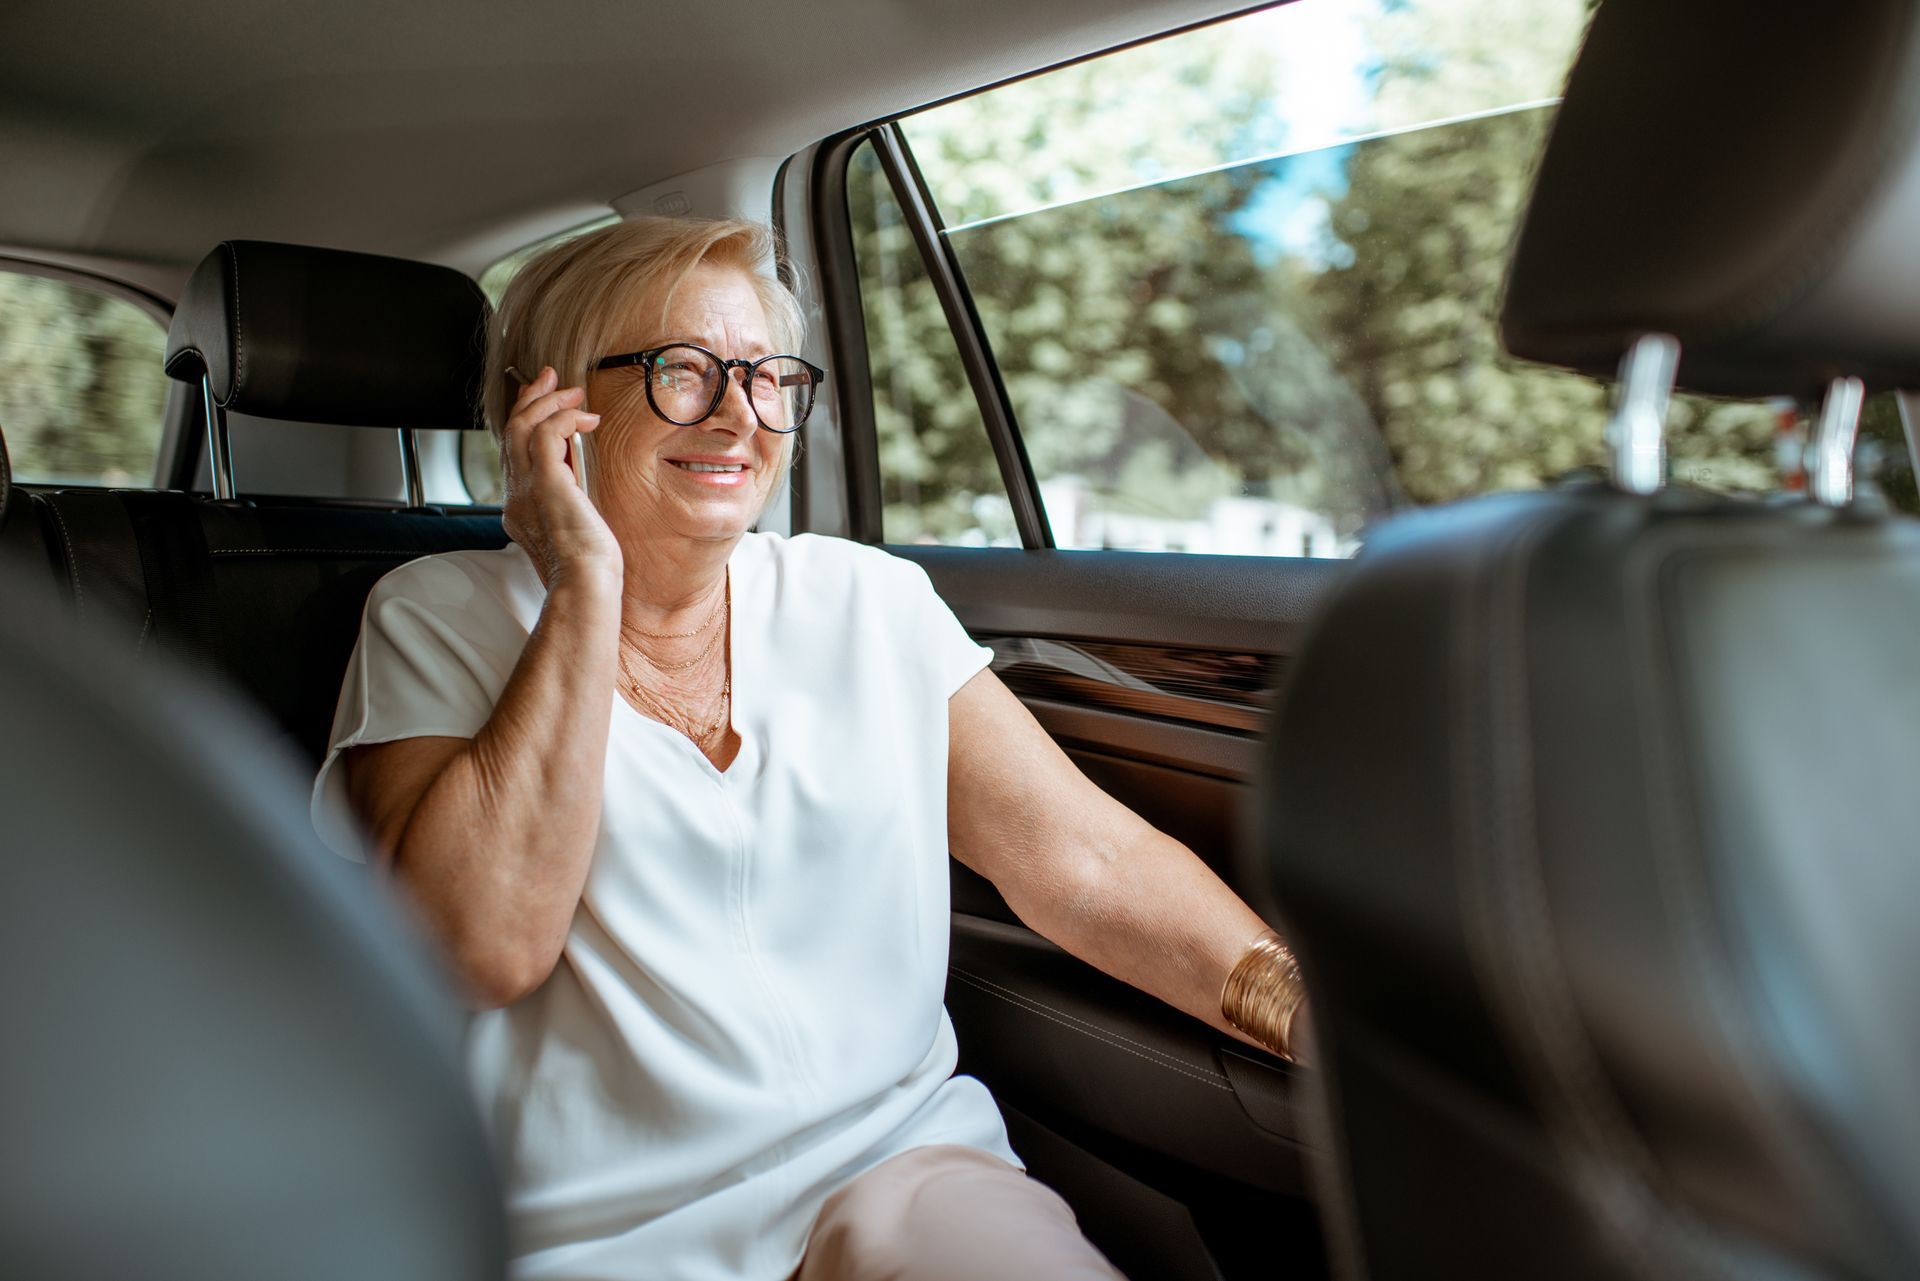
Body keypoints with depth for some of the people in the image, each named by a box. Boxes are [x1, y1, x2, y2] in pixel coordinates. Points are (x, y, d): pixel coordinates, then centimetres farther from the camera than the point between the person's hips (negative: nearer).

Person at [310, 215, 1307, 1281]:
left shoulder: (871, 602, 6)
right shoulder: (437, 620, 0)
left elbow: (1088, 858, -1)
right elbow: (484, 948, -16)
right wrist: (586, 583, -14)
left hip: (895, 1164, 1)